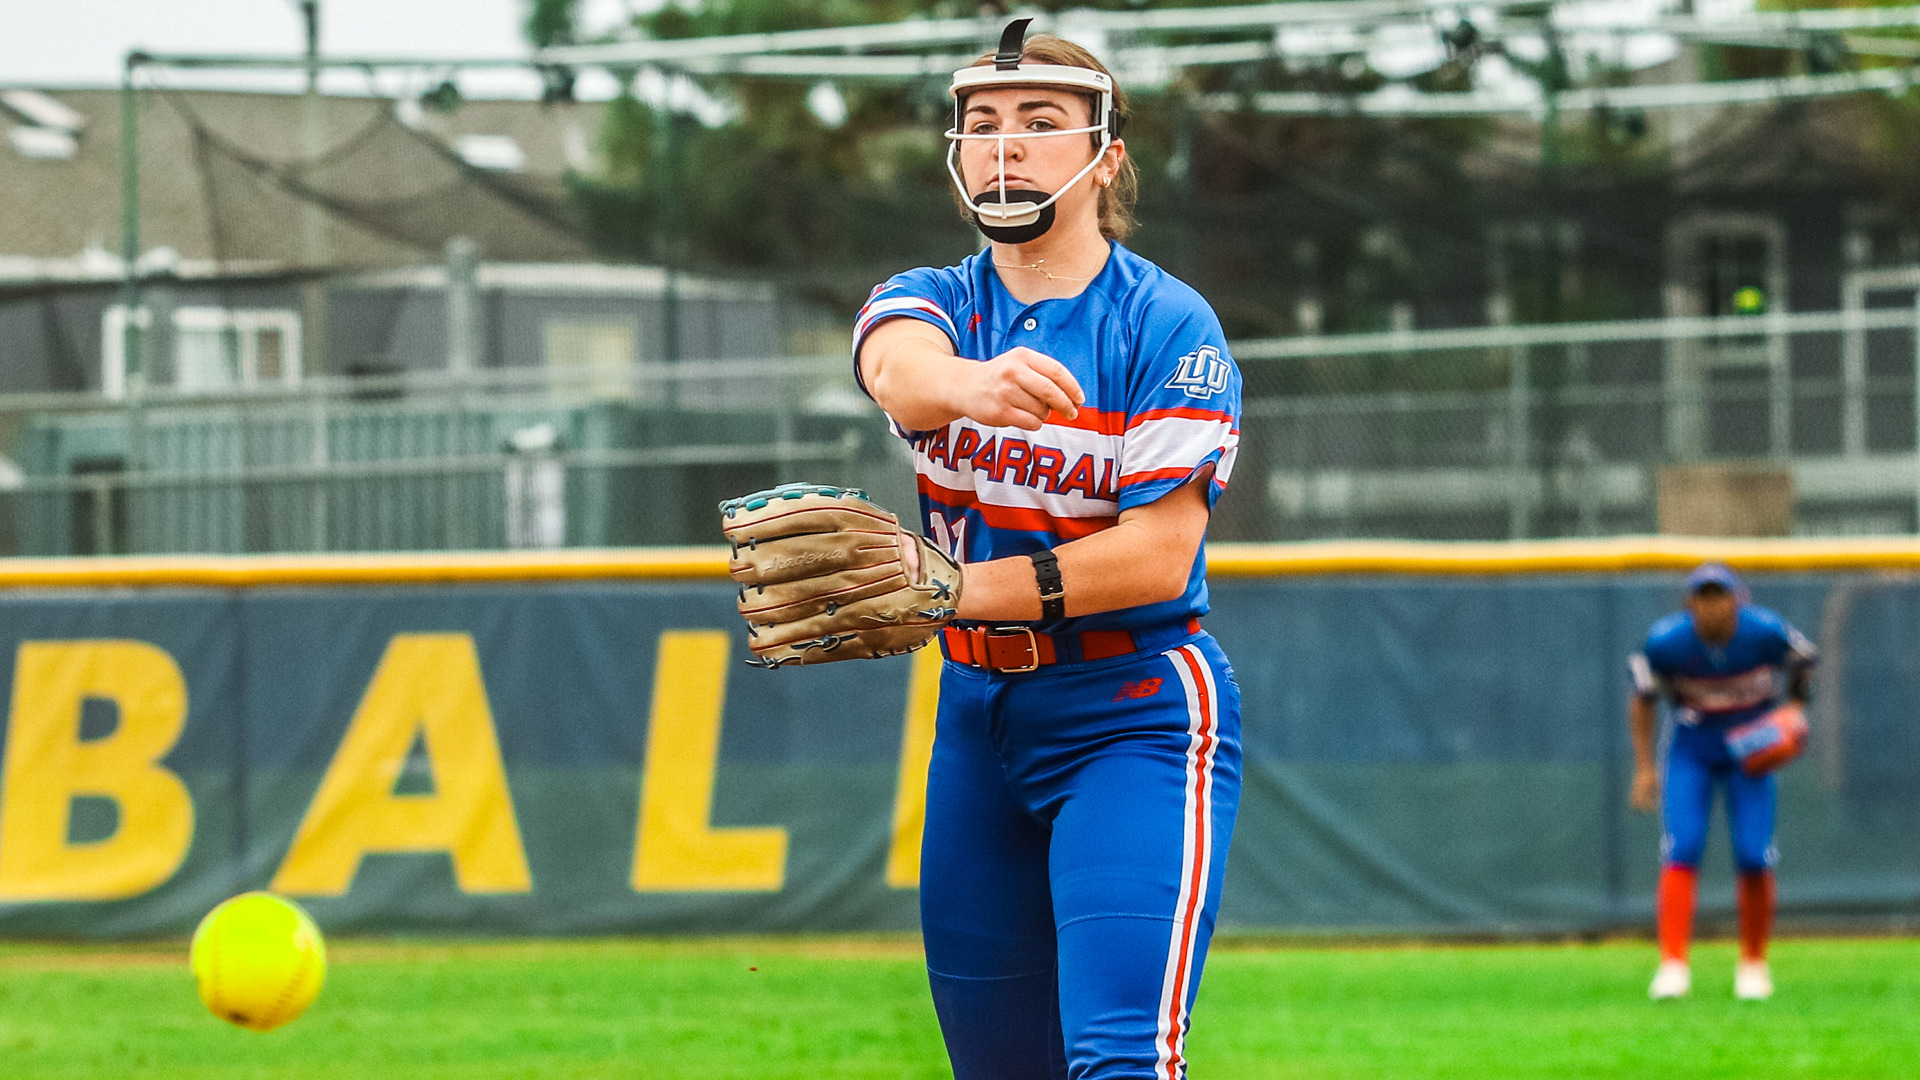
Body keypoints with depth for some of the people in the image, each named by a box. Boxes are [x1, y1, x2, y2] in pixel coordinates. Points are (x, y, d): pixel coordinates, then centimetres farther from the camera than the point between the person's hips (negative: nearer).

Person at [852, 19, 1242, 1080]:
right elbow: (902, 368, -23)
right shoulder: (931, 302, 4)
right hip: (977, 717, 5)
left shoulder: (1169, 326, -8)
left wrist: (945, 591, -25)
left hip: (1136, 715, -5)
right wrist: (967, 385, -48)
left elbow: (1157, 554, -17)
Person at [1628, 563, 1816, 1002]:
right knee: (1681, 852, -16)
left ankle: (1753, 964, 12)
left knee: (1754, 858, -7)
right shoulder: (1666, 641, -20)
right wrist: (1644, 768, -6)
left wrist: (1795, 710, -8)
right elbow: (1642, 698, -4)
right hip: (1691, 748, 0)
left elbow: (1803, 658, 3)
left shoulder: (1767, 632, -21)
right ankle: (1673, 965, -18)